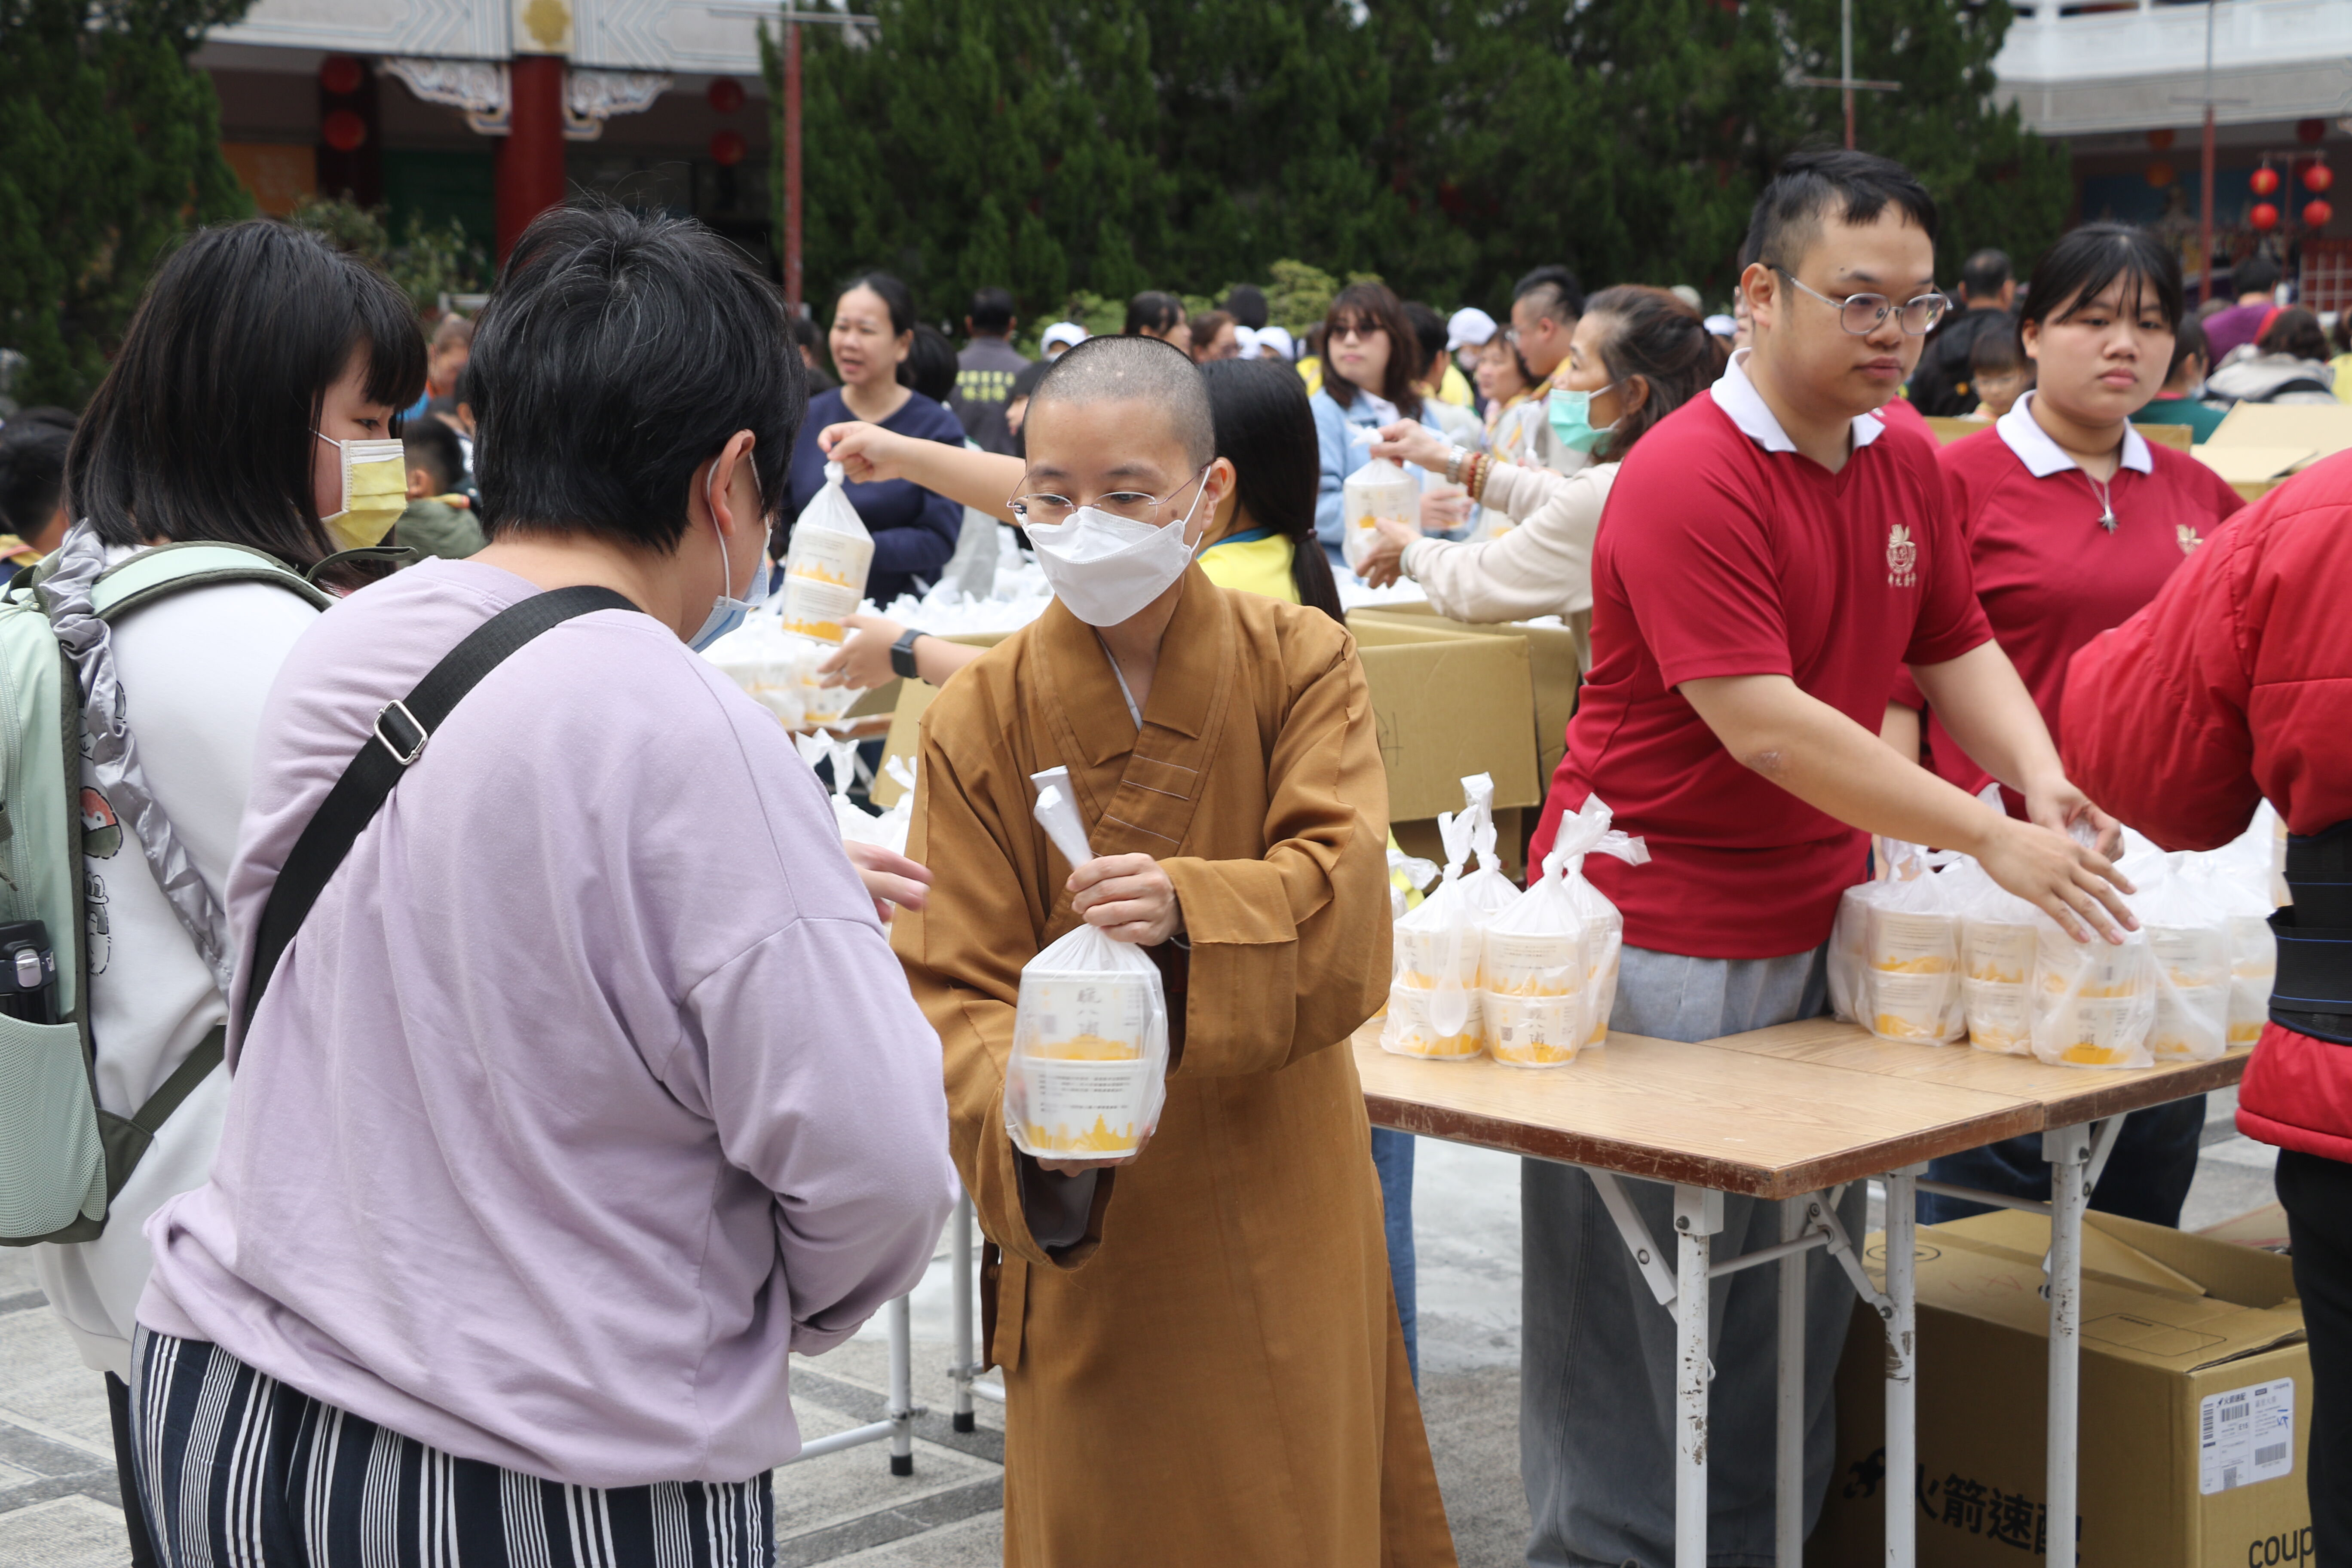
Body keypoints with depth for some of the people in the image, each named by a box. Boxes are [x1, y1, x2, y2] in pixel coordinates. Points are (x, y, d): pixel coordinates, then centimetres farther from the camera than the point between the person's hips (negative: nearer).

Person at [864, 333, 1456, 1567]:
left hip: (1279, 1222, 0)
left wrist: (1191, 909, -36)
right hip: (1085, 1235, 0)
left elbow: (1344, 895, -17)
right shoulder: (979, 720, -6)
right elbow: (955, 986, -9)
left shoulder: (1300, 664, -5)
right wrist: (1019, 1108, -30)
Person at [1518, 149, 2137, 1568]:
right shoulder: (1688, 480, -19)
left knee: (1802, 1291, 14)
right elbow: (1760, 722, -25)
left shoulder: (1908, 464, 7)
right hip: (1658, 938, -7)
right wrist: (1990, 839, -25)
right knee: (1636, 1305, 4)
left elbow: (1957, 648, 12)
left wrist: (2040, 774, -10)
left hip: (1819, 921, 8)